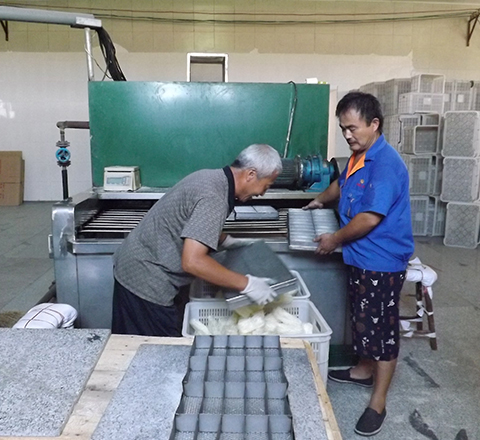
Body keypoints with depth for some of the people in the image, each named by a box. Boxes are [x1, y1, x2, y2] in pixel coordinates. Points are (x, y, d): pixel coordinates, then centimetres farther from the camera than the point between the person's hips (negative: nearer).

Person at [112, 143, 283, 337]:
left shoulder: (211, 177, 4)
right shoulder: (213, 198, -25)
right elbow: (193, 261, -33)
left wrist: (225, 240, 23)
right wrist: (247, 284, -27)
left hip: (140, 266, 10)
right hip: (146, 280, -9)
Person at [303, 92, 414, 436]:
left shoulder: (386, 163, -22)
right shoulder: (358, 157, 7)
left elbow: (370, 218, -25)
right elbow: (342, 185, 29)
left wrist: (335, 240, -14)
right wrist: (320, 201, 34)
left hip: (382, 261, -9)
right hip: (360, 257, 9)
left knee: (382, 328, 2)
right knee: (362, 321, 22)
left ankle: (378, 403, 15)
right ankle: (364, 371, 42)